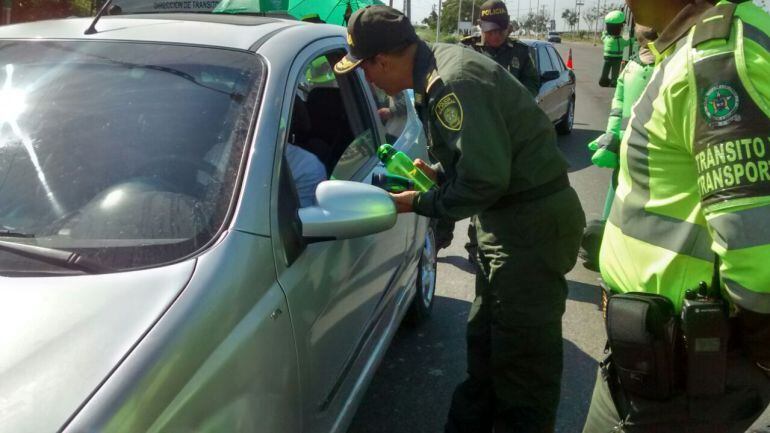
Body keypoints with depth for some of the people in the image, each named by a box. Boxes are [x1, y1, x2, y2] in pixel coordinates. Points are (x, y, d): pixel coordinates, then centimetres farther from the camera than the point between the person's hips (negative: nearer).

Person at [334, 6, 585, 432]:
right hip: (513, 217, 11)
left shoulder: (452, 83, -23)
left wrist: (421, 203, -12)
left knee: (522, 361, 0)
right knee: (484, 344, 21)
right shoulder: (439, 65, 8)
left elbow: (485, 180, -25)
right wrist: (437, 171, 10)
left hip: (533, 224, -10)